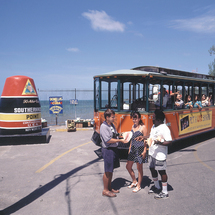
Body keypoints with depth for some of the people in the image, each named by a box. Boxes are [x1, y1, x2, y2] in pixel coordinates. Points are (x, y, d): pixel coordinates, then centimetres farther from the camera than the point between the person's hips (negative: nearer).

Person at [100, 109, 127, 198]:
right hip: (108, 150, -9)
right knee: (107, 171, 1)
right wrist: (120, 140, -19)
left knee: (111, 170, 17)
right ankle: (105, 190, 16)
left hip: (114, 149, 9)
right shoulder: (103, 126, -18)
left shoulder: (112, 125, 10)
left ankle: (109, 188, 31)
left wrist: (122, 136, 2)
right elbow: (108, 140, -23)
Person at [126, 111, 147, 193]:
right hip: (133, 149, 7)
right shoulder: (133, 126, 10)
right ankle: (134, 182, 32)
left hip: (140, 149, -7)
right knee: (128, 166, 11)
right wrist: (130, 148, 16)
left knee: (139, 168, 5)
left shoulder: (143, 127, -11)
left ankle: (138, 186, 20)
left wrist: (144, 151, -15)